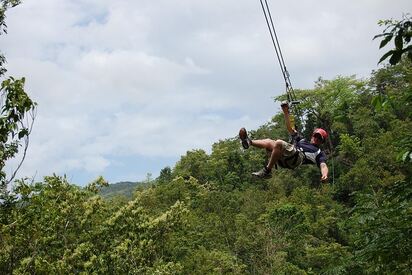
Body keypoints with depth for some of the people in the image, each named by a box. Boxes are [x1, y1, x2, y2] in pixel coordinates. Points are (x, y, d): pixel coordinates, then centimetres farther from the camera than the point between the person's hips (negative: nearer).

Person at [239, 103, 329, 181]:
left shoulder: (320, 153, 24)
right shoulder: (302, 141, 41)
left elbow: (323, 166, 4)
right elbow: (290, 128, 37)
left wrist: (325, 175, -20)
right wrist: (286, 113, 27)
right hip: (283, 160, 7)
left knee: (278, 143, -28)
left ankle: (267, 171, -30)